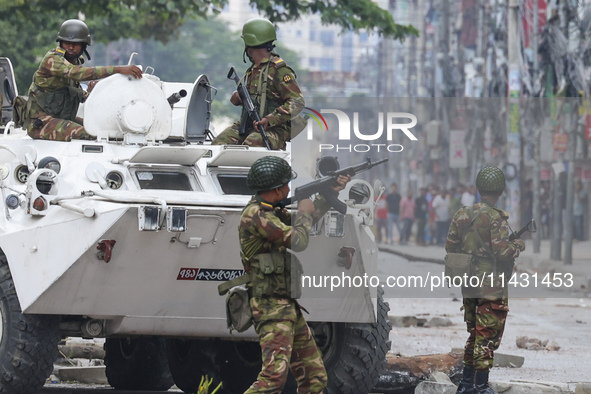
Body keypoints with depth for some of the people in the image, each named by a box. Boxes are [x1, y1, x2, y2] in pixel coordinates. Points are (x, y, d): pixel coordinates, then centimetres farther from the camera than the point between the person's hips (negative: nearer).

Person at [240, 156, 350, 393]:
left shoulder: (270, 212, 15)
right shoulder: (256, 215, -16)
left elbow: (306, 221, 32)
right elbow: (298, 240, -21)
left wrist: (331, 193, 28)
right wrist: (304, 213, -2)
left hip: (289, 309, 10)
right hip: (272, 307, -10)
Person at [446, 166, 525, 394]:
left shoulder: (462, 215, 5)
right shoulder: (496, 218, -15)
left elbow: (450, 247, 10)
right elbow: (502, 251, -20)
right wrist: (518, 245, -1)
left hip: (469, 285, 7)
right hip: (492, 287, -7)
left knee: (475, 335, 18)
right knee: (488, 337, -1)